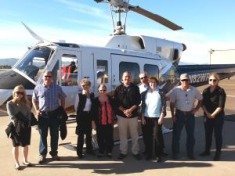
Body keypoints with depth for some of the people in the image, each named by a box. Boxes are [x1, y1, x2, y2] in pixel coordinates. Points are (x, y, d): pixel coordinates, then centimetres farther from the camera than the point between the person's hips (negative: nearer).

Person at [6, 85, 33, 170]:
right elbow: (12, 116, -11)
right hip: (16, 127, -3)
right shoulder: (10, 103, -5)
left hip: (26, 126, 4)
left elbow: (29, 114, 2)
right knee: (16, 146, 8)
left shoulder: (26, 103, 6)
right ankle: (17, 163, 20)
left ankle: (25, 160, 29)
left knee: (26, 145, 12)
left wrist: (28, 122, -12)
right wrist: (18, 124, -18)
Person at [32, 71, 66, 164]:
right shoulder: (38, 88, 1)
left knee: (54, 134, 11)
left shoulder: (57, 88, 1)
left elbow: (62, 99, 9)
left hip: (54, 114, 1)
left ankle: (54, 153, 25)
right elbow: (34, 100, 10)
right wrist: (36, 110, -3)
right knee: (43, 135, 6)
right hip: (43, 114, 0)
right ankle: (42, 154, 18)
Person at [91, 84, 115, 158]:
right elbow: (93, 112, -4)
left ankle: (109, 151, 25)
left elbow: (113, 108, 7)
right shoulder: (96, 100, -5)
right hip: (99, 122, -1)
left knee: (109, 137, 10)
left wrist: (113, 120, 6)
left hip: (109, 122, 1)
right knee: (100, 138, 9)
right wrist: (93, 122, -7)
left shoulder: (110, 99, 0)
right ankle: (101, 151, 25)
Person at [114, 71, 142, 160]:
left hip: (133, 114, 0)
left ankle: (135, 152, 20)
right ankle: (123, 152, 20)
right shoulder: (118, 89, 3)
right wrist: (124, 111, -14)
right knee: (123, 135, 8)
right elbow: (116, 102, -2)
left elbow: (138, 100, -3)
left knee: (134, 135, 7)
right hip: (121, 115, 0)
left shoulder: (135, 88, 2)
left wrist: (130, 110, -14)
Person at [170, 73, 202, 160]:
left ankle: (190, 153, 26)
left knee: (190, 135, 11)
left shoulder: (194, 90, -3)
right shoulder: (176, 90, -8)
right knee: (176, 134, 4)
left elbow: (200, 99, 11)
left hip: (190, 115, 2)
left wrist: (196, 109, -1)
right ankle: (175, 153, 18)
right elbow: (172, 103, -4)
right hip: (179, 114, -2)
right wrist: (173, 115, -8)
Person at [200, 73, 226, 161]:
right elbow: (203, 104, 2)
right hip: (207, 116, 4)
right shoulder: (205, 91, 4)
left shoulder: (221, 91, -10)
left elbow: (221, 106, -14)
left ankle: (218, 153, 16)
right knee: (208, 134, 14)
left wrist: (213, 114, -14)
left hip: (218, 116, -4)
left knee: (217, 135, 4)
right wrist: (207, 113, -9)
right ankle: (207, 150, 29)